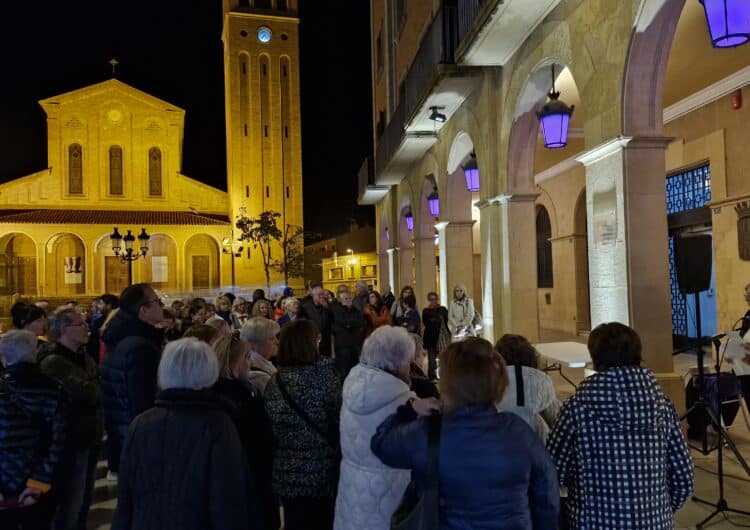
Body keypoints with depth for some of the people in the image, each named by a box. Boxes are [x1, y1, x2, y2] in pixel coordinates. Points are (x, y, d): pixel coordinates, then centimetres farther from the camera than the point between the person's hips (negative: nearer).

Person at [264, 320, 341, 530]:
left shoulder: (274, 382, -4)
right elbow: (340, 421, -13)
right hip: (321, 473, -3)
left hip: (286, 474, 3)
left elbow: (271, 427, 2)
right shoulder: (325, 377, -15)